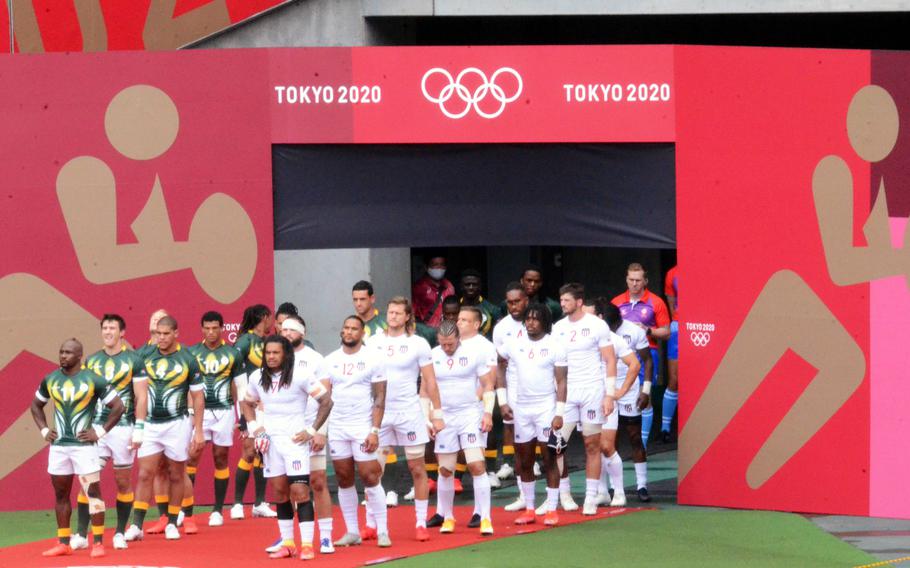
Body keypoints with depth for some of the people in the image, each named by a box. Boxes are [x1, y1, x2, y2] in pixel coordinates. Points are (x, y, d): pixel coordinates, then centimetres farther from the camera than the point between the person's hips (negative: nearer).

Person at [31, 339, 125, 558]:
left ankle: (98, 543, -2)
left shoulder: (93, 380, -8)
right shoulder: (50, 380, 6)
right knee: (60, 494, 9)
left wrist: (100, 431, -8)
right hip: (58, 446, 5)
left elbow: (118, 406, -5)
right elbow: (36, 405, 22)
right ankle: (63, 543, 16)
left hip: (84, 446, -5)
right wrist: (44, 430, 10)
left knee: (93, 492, -5)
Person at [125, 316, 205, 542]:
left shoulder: (188, 360, -5)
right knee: (145, 474, -3)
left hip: (177, 424, -1)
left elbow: (198, 398, -1)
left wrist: (198, 430, -3)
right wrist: (138, 427, -8)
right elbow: (141, 394, -1)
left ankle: (172, 523, 17)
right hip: (151, 424, 2)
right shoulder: (146, 358, 0)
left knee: (176, 475, 7)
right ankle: (136, 525, -4)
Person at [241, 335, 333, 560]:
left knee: (300, 491, -12)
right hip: (270, 441, 5)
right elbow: (247, 403, 21)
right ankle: (287, 543, 16)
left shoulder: (300, 376, -10)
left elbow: (326, 401, -5)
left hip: (295, 440, -5)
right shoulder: (257, 377, 4)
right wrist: (254, 427, 5)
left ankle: (307, 544, -10)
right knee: (279, 491, 8)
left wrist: (312, 431, -7)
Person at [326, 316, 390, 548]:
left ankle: (382, 532, -1)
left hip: (363, 427, -3)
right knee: (344, 480, 5)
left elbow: (380, 398, -4)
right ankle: (352, 532, 12)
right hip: (336, 428, 3)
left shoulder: (372, 359, -1)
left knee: (370, 478, -7)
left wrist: (375, 431, -12)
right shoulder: (330, 360, 8)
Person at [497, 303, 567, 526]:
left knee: (549, 460, -4)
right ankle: (529, 509, 15)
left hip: (546, 407, -4)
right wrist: (502, 401, 9)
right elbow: (499, 369, 16)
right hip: (521, 408, 4)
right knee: (524, 461, 7)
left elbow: (561, 382, -5)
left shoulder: (555, 346, -4)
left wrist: (559, 413, -12)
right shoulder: (514, 344, 5)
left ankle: (551, 510, 0)